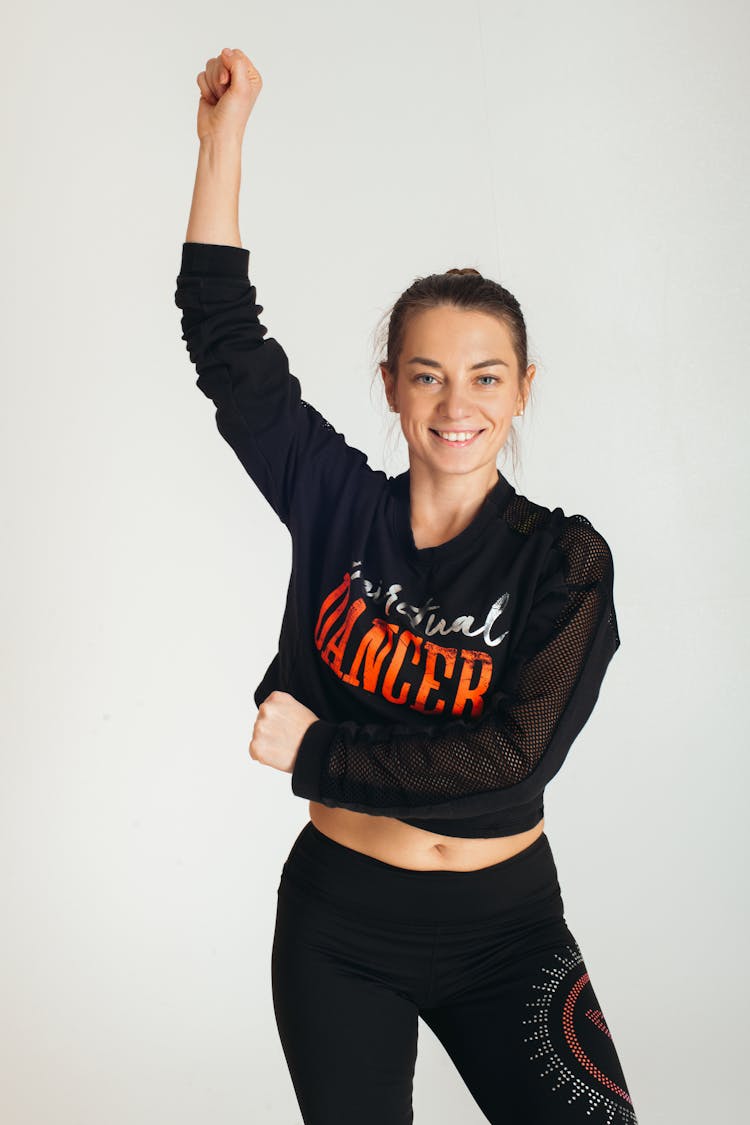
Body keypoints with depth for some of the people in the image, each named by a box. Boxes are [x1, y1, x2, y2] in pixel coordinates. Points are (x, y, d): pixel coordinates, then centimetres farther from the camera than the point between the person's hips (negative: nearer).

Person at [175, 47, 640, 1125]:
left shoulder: (567, 558, -9)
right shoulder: (340, 505, -4)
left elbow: (514, 754, -18)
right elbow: (223, 333, -4)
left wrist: (313, 755, -14)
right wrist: (225, 133, -7)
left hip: (504, 925, -1)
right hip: (339, 924, 2)